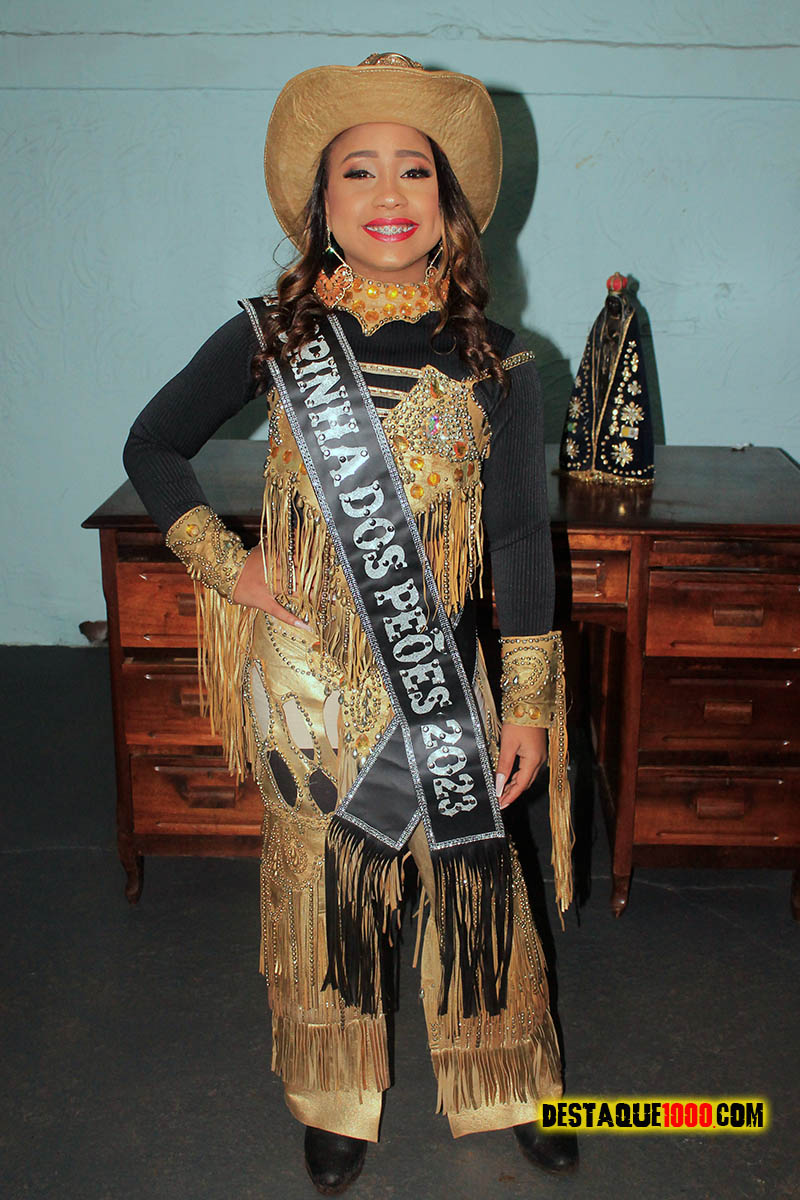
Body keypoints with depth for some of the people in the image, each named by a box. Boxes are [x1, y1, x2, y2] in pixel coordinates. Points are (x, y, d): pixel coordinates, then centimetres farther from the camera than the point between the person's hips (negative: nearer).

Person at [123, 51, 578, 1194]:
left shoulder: (495, 364, -2)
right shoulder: (271, 335, -3)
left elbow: (522, 539, -1)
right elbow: (153, 447, 9)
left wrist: (529, 704, -3)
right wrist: (223, 564, -3)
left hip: (444, 672, 1)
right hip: (310, 673, 0)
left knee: (476, 878, 11)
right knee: (324, 882, 14)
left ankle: (511, 1088, 39)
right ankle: (337, 1102, 39)